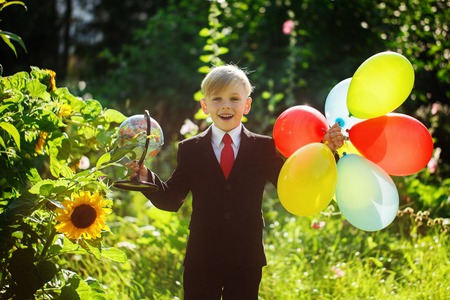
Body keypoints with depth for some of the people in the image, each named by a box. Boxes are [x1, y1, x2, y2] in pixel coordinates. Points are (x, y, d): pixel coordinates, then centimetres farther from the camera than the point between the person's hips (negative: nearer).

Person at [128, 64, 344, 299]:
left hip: (247, 262, 0)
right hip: (201, 260, 0)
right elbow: (171, 200, 0)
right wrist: (145, 176, -18)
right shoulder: (190, 150, 2)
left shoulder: (264, 148, 2)